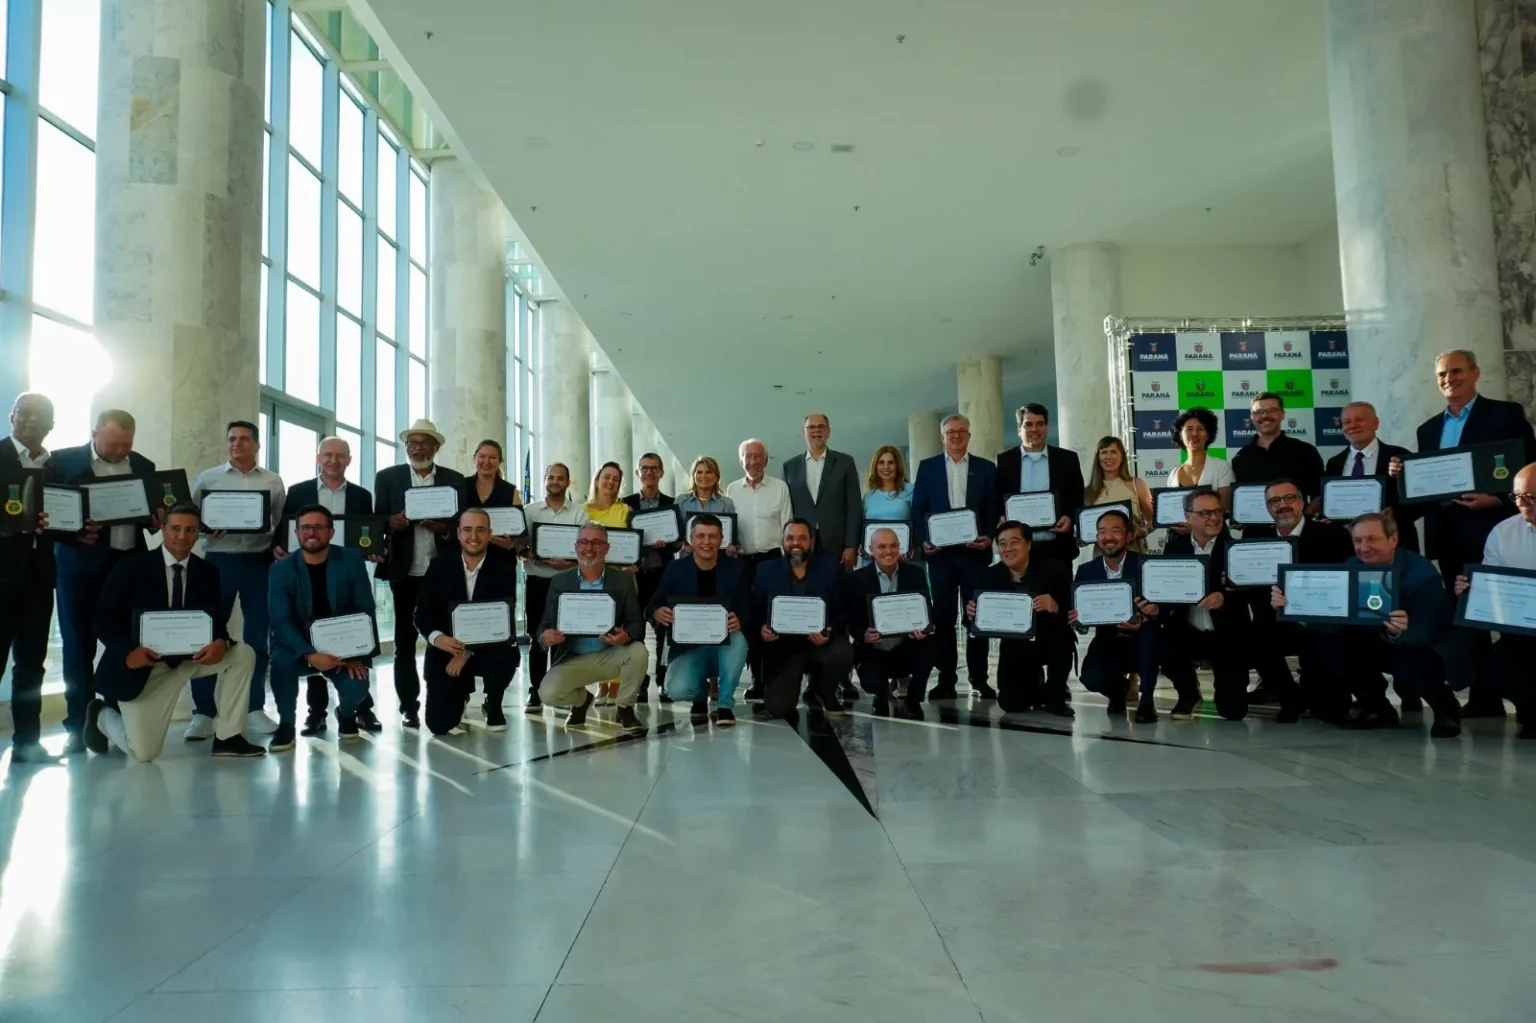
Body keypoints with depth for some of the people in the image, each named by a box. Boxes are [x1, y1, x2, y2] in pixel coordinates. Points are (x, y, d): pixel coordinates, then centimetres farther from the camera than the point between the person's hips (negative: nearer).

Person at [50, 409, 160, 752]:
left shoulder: (143, 466, 10)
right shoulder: (63, 461, 0)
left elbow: (154, 513, 14)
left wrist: (157, 519, -9)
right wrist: (72, 534, -19)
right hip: (81, 566, -2)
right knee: (78, 645, 3)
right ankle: (77, 727, 10)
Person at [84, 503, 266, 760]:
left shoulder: (207, 571, 1)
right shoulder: (131, 566, -8)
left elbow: (219, 620, -2)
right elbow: (104, 618, -11)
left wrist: (221, 642, -27)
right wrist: (128, 652, -29)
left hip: (189, 657, 4)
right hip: (142, 664, -4)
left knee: (243, 653, -20)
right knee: (144, 753, -10)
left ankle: (226, 737, -10)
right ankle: (103, 717, 25)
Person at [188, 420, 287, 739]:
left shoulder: (273, 482, 9)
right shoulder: (207, 478, 8)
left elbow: (282, 524, 6)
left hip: (259, 562, 1)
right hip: (218, 561, -1)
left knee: (257, 636, 6)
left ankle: (254, 709, 15)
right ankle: (203, 713, 5)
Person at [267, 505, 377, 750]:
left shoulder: (352, 561, -5)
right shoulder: (281, 569, -7)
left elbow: (365, 610, -6)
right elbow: (281, 622, -16)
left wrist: (357, 655, -18)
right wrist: (310, 655, -32)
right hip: (300, 646, 0)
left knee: (356, 687, -27)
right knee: (282, 660, -33)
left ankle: (346, 713, 13)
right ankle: (286, 724, -8)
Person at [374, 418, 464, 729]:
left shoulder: (455, 479, 8)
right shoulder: (387, 477, 7)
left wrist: (445, 528, -16)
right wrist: (392, 522, -18)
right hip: (405, 571, 0)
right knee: (405, 640, 5)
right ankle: (409, 706, 11)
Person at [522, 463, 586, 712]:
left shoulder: (579, 512, 5)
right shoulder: (530, 511, 9)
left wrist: (570, 561, -21)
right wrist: (528, 554, -18)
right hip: (536, 579, 1)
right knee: (536, 637, 3)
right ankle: (535, 693, 9)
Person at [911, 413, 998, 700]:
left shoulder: (986, 468, 8)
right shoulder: (928, 467, 8)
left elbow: (994, 511, 6)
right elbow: (918, 509, 5)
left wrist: (989, 538, -11)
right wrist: (923, 541, -9)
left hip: (975, 551, 0)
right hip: (940, 552, 0)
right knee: (943, 617, 3)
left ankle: (979, 679, 10)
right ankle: (946, 678, 9)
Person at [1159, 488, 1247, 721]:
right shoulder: (1175, 546, 3)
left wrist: (1224, 597, -37)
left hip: (1227, 634, -2)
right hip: (1187, 632, 2)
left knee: (1233, 710, -10)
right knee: (1157, 642, -31)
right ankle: (1188, 692, 2)